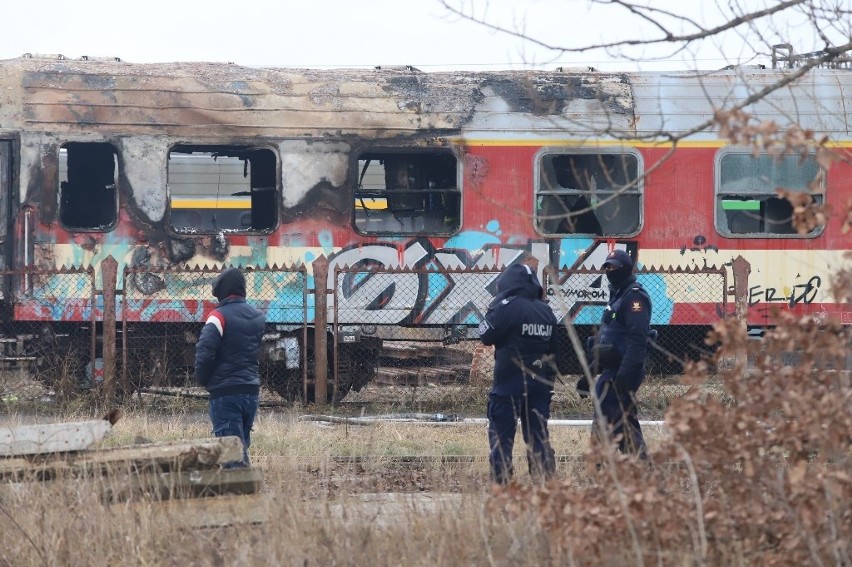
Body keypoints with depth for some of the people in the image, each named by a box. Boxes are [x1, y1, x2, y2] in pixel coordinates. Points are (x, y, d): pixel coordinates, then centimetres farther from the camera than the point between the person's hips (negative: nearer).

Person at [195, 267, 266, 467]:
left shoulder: (219, 316, -12)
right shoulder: (259, 318, 10)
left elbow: (204, 353, -17)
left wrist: (203, 380, -2)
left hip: (225, 393, -7)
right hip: (252, 390, 7)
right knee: (242, 445, 18)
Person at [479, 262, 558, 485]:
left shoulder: (507, 307, -13)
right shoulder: (546, 311, 8)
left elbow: (485, 335, -7)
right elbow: (552, 346, 14)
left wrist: (494, 306, 3)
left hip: (509, 382, -6)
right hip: (540, 382, 6)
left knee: (501, 435, -2)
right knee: (539, 437, 10)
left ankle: (500, 484, -8)